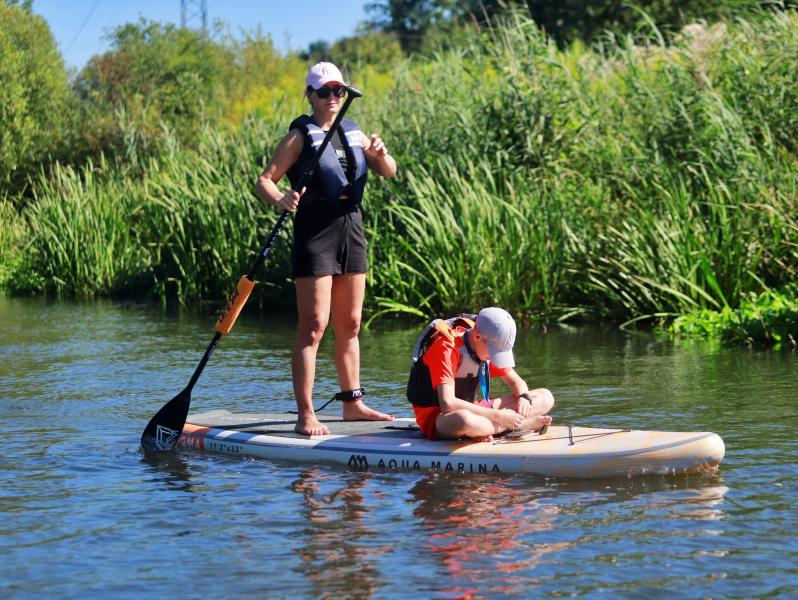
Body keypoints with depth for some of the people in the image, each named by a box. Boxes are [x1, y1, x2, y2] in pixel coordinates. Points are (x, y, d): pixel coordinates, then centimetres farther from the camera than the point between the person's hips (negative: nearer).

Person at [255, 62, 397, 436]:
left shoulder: (354, 134, 14)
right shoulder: (301, 136, -4)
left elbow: (389, 173, 13)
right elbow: (264, 180, -10)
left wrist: (380, 155, -10)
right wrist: (280, 199, -32)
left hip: (351, 230, 7)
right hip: (316, 234, -7)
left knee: (350, 325, 13)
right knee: (313, 327, -11)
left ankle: (352, 402, 22)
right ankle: (305, 415, -12)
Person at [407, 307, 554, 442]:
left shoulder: (491, 347, 0)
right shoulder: (446, 348, -24)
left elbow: (516, 382, 11)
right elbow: (448, 404, -34)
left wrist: (523, 397, -14)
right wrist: (497, 416, -32)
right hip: (435, 417, -8)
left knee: (545, 397, -2)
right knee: (464, 419, -47)